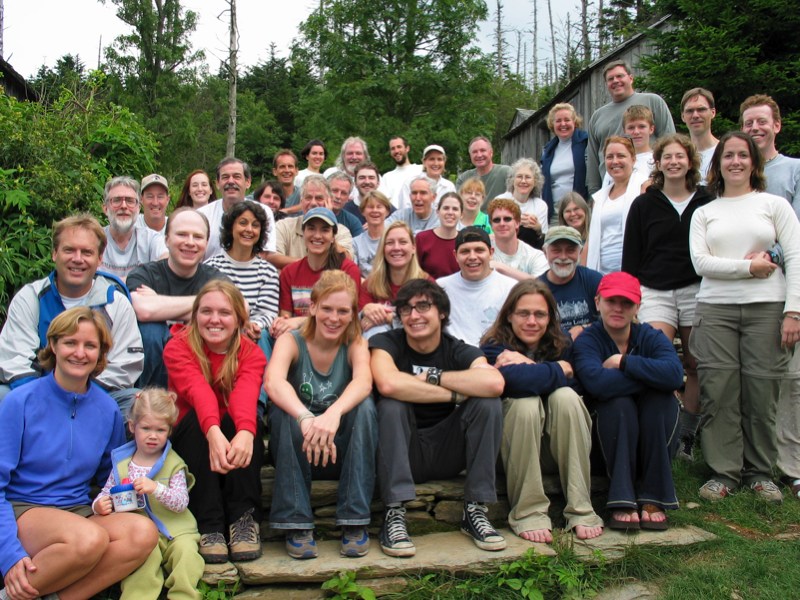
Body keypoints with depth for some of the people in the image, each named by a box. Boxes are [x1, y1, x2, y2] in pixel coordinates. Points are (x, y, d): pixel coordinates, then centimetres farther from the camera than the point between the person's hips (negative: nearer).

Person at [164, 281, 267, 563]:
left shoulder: (251, 353, -8)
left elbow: (246, 394, -30)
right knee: (195, 419, -31)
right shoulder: (178, 347, -11)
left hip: (235, 437, 1)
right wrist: (213, 431, -52)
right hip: (191, 440, 0)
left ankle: (244, 519, -24)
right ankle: (209, 525, -30)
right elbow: (198, 391, -31)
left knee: (243, 420, -30)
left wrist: (245, 432, -53)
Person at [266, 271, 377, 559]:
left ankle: (355, 522, -23)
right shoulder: (291, 341, -6)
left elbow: (364, 382, -26)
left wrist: (333, 414, -47)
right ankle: (296, 523, -24)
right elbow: (273, 383, -29)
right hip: (297, 452, -1)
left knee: (365, 406, -27)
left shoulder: (355, 344, -3)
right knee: (284, 409, -30)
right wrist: (306, 418, -48)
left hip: (343, 451, 1)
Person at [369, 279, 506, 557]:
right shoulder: (385, 344, -8)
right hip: (401, 454, -1)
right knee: (392, 404, -29)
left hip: (447, 453, 2)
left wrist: (432, 377, -23)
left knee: (488, 403, -19)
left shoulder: (460, 351, -5)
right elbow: (388, 384, -33)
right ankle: (394, 514, -27)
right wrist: (455, 393, -25)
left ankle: (475, 510, -14)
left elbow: (495, 383, -29)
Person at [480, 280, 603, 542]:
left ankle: (581, 509, -22)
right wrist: (559, 370, -22)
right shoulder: (494, 347, -12)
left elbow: (570, 382, -18)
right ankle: (528, 513, -25)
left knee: (565, 396, -25)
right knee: (526, 402, -30)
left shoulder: (560, 346, 0)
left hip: (559, 446, 3)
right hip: (513, 448, -3)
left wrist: (527, 364, -25)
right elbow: (515, 380, -34)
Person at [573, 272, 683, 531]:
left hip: (653, 441, 2)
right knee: (619, 403, -30)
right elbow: (598, 383, -33)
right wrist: (651, 376, -26)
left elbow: (675, 374, -27)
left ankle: (653, 498, -20)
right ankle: (622, 501, -25)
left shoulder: (651, 337, -3)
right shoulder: (586, 341, -10)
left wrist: (624, 362, -23)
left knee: (661, 398, -25)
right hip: (606, 439, -2)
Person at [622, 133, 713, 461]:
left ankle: (687, 435, 14)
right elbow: (630, 256, 8)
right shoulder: (644, 205, 8)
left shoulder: (706, 203, 9)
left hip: (697, 290, 1)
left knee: (696, 366, 4)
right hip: (655, 292, -1)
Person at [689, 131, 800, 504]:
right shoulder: (704, 213, 14)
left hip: (767, 307, -1)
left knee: (762, 391, -2)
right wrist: (748, 267, -8)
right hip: (715, 309, 1)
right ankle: (724, 471, 7)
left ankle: (760, 471, 14)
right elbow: (700, 262, 1)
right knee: (719, 391, -4)